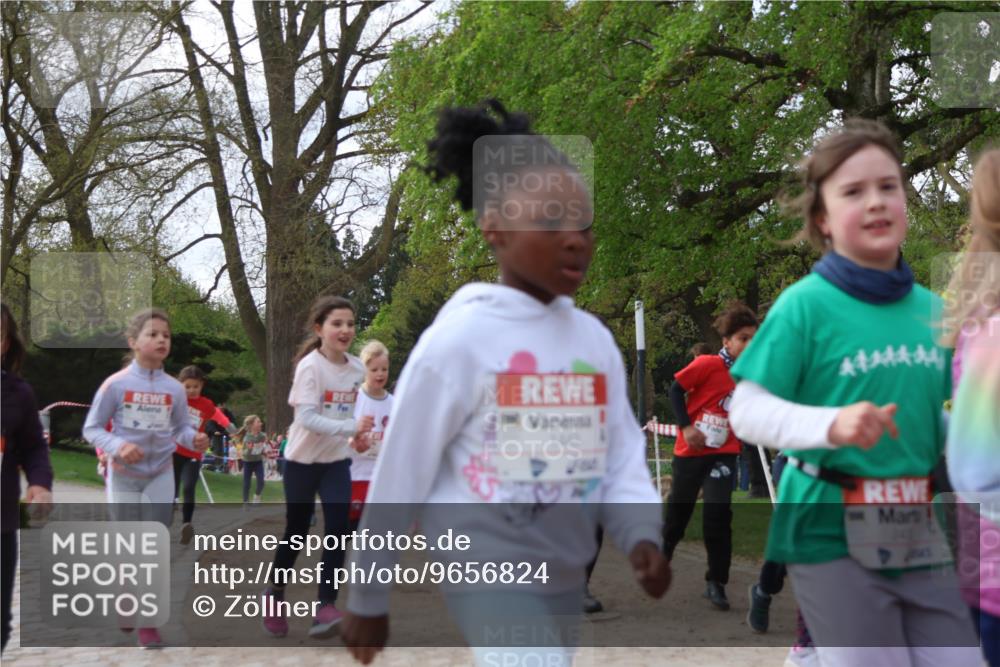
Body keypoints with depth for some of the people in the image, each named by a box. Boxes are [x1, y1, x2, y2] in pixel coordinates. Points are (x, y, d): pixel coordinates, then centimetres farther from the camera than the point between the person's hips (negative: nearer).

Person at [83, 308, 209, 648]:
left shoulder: (174, 388, -6)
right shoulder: (116, 384, -14)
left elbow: (181, 428, 1)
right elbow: (91, 428, -10)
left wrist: (195, 439, -22)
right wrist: (118, 447, -27)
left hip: (161, 474, 2)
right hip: (124, 474, -2)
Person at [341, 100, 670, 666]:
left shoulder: (595, 338, 4)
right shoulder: (459, 338, -13)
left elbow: (623, 457, 5)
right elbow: (398, 476, -6)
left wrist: (642, 535, -16)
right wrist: (368, 599, 1)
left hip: (566, 578, 7)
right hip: (488, 571, -6)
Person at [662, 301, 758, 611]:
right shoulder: (708, 364, -15)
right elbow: (676, 389, -9)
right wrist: (686, 426, -16)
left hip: (723, 454, 2)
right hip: (692, 450, -2)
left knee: (718, 514, -12)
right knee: (678, 512, 11)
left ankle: (716, 583, 0)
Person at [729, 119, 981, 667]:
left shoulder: (931, 309, 7)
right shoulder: (805, 304, -12)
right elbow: (746, 411, -16)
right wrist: (831, 426, -30)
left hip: (919, 535, 6)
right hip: (832, 534, -6)